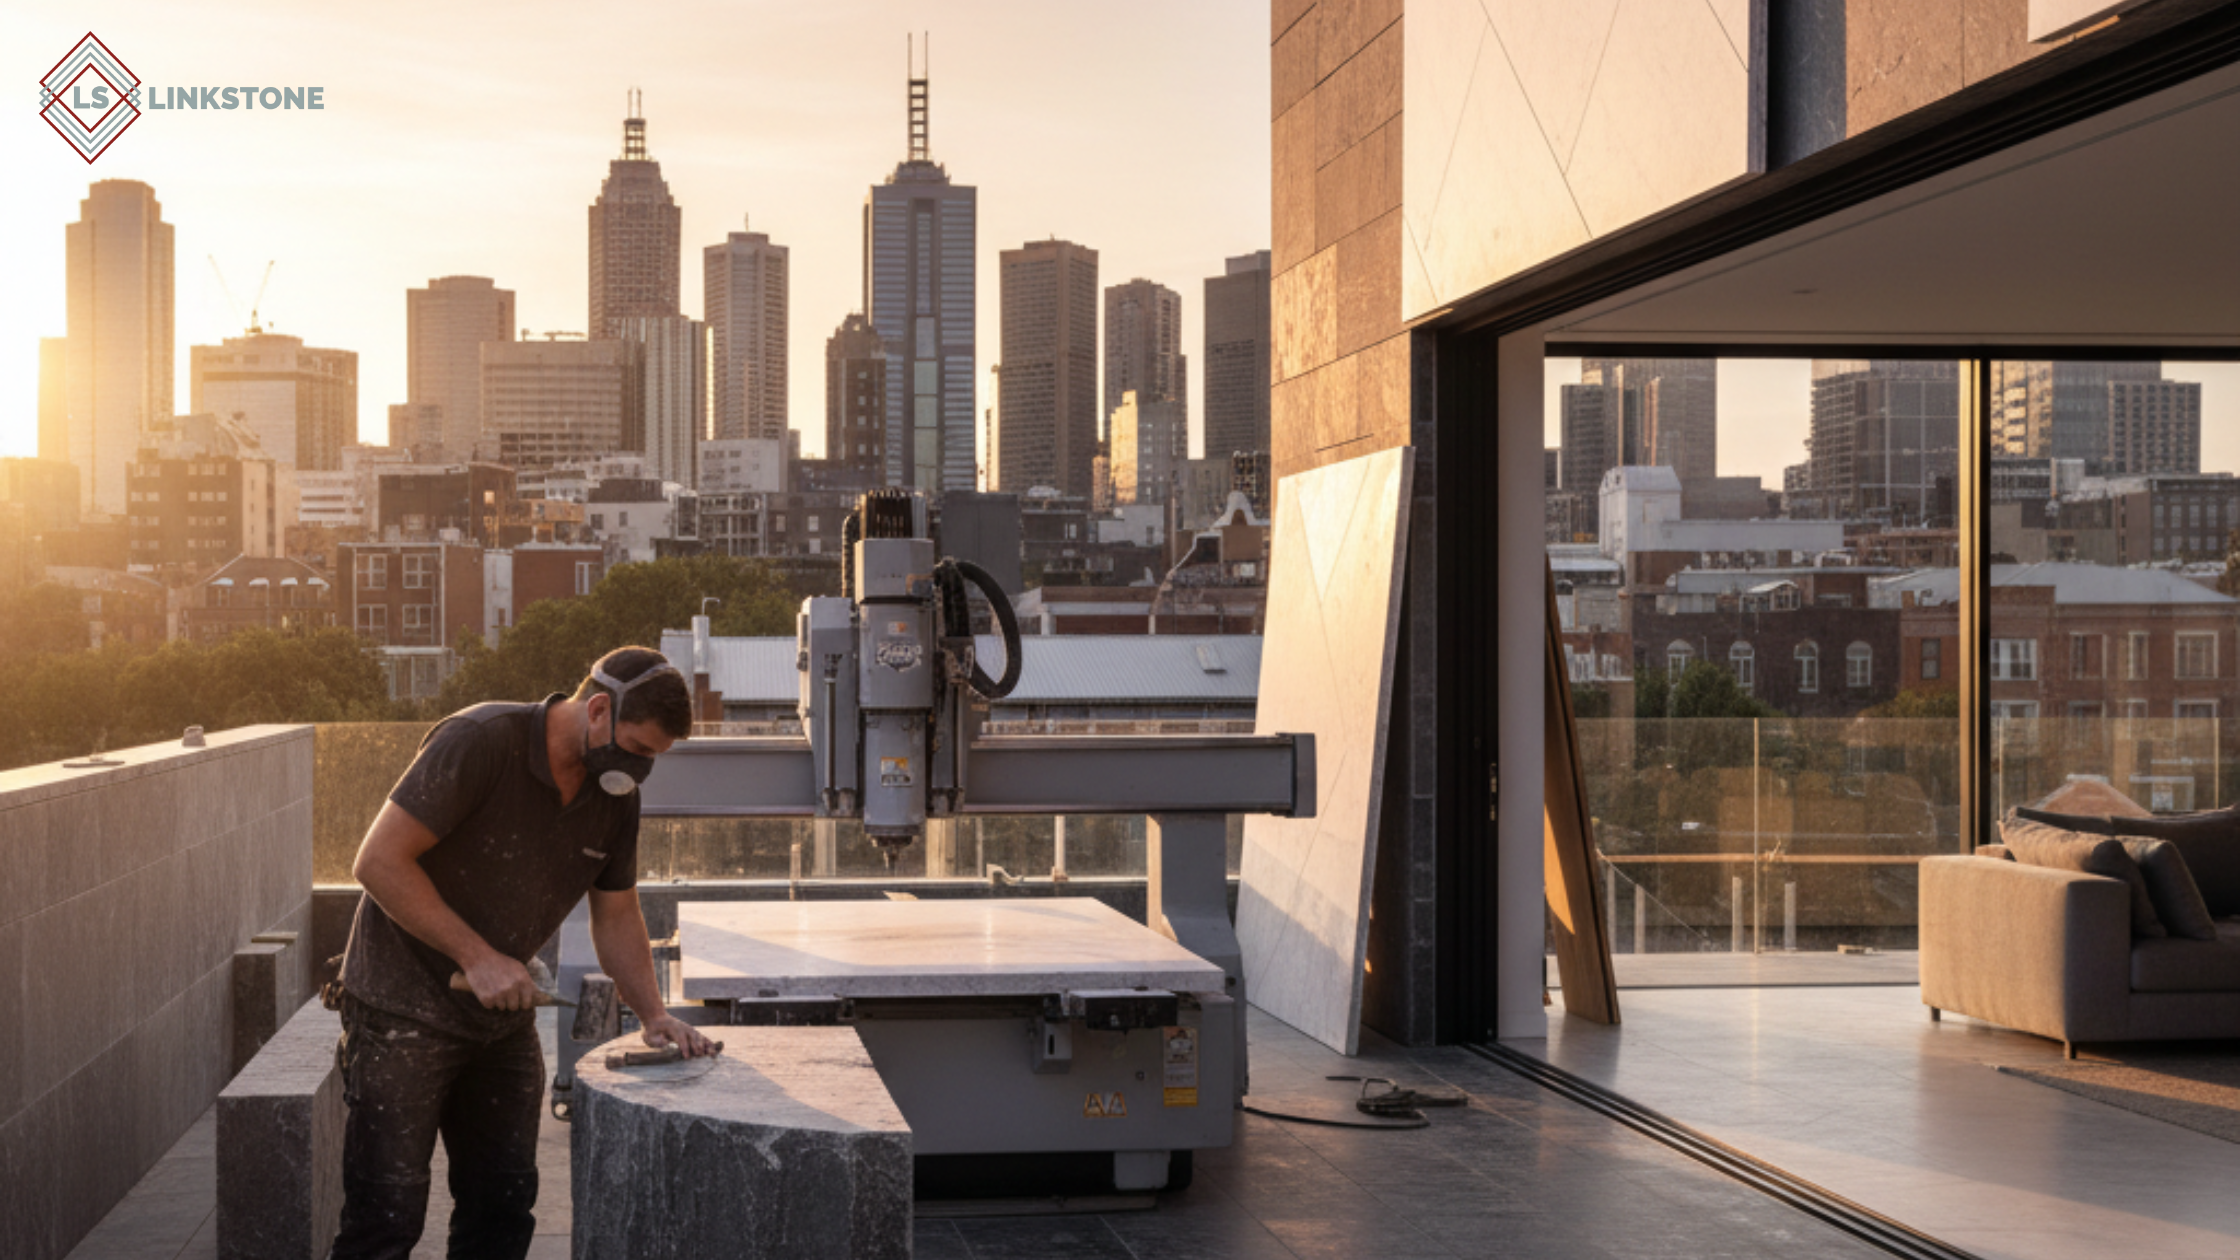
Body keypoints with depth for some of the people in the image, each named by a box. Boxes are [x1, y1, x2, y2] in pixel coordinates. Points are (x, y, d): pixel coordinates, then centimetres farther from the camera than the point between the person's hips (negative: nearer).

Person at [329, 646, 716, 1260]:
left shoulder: (616, 796, 2)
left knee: (503, 1208, 10)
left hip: (503, 1015, 7)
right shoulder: (479, 742, -21)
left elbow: (617, 916, 13)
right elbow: (379, 861, -22)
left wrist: (652, 1012, -1)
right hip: (405, 1005, -7)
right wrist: (477, 957, -23)